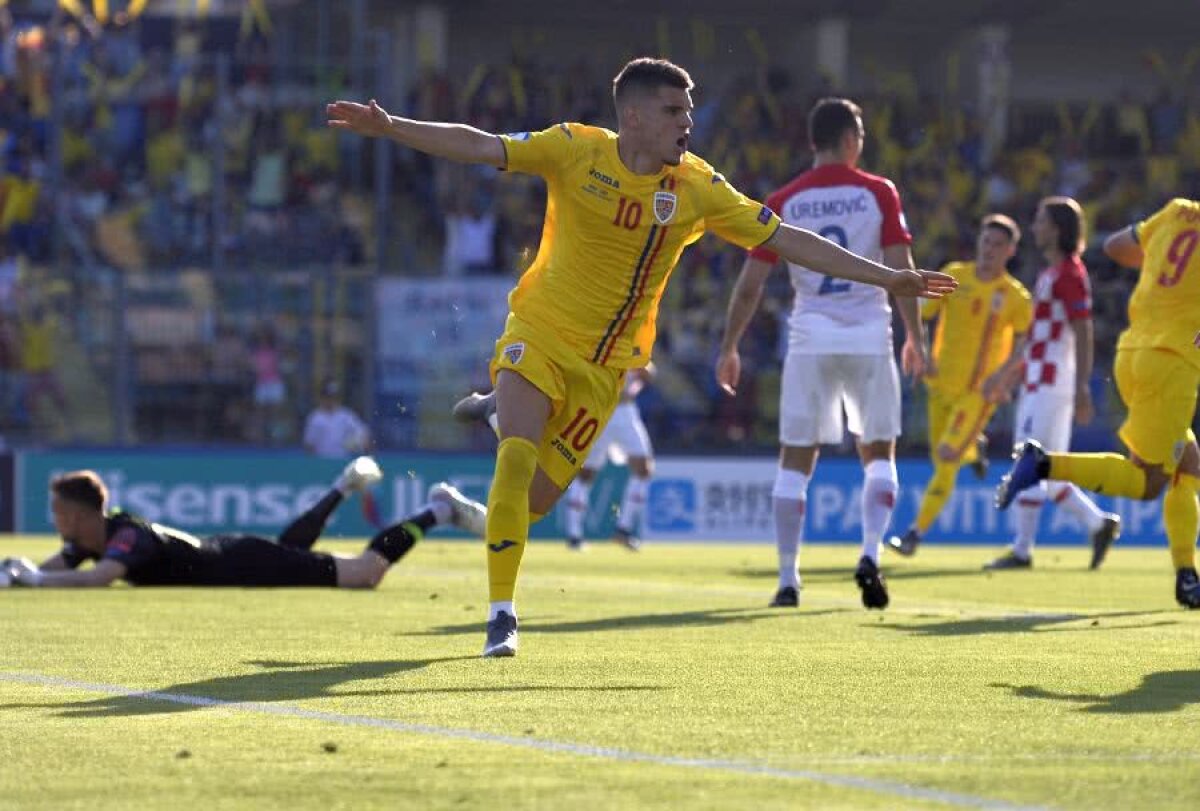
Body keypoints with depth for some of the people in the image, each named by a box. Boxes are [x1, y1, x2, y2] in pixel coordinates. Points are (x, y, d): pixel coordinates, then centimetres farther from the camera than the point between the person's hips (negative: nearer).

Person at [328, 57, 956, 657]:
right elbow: (481, 147, -9)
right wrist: (391, 128, -21)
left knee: (536, 499, -1)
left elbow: (786, 240, -2)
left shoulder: (697, 188, -5)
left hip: (604, 366, 2)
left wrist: (886, 277, -5)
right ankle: (501, 613, -10)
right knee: (516, 460, -21)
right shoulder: (575, 150, -9)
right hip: (538, 334, -2)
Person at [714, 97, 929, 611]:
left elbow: (750, 284, 1)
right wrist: (915, 337, 3)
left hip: (810, 337, 1)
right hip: (870, 335, -1)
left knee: (796, 461, 7)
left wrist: (729, 348, 10)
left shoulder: (783, 202, 2)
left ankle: (788, 581, 2)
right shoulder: (878, 194, -1)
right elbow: (901, 272, -6)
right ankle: (870, 554, -8)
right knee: (878, 455, 13)